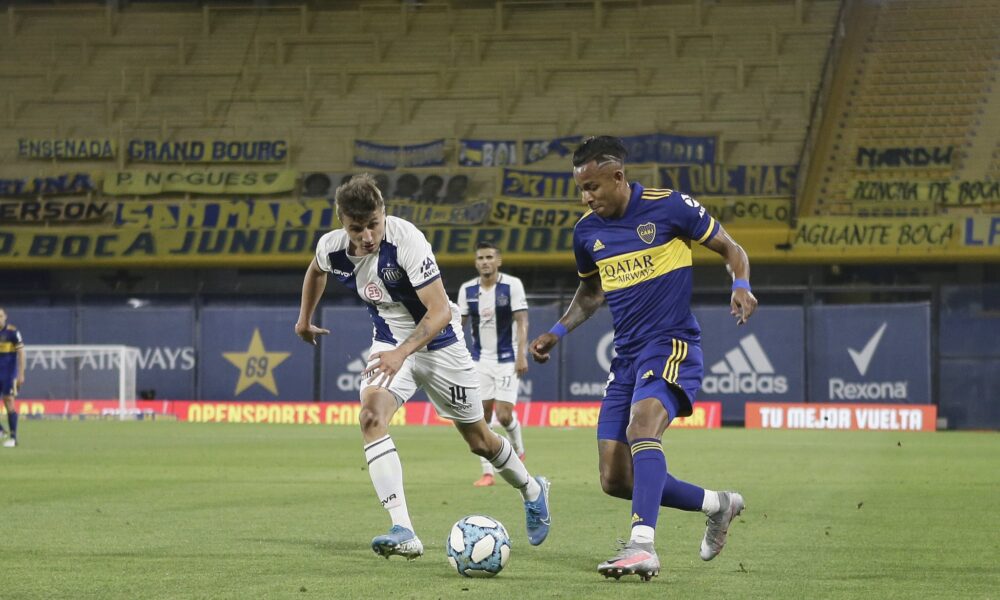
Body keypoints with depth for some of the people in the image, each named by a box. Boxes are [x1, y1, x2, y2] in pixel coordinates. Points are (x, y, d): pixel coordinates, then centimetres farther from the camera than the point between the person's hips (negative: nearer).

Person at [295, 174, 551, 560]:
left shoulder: (407, 241, -31)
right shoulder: (331, 248, -14)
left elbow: (440, 311, -31)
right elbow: (315, 271, 13)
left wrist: (402, 353, -42)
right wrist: (305, 319, 24)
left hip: (437, 341, -4)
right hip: (388, 343, 4)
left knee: (479, 440, 10)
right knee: (371, 416, -25)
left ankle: (532, 491, 42)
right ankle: (402, 532, -30)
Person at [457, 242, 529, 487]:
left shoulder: (512, 285, -8)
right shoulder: (467, 290, 2)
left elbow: (521, 321, -10)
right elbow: (459, 323, 8)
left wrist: (522, 355, -19)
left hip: (508, 359, -3)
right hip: (480, 359, 3)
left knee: (504, 415, -10)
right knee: (482, 416, -3)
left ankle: (518, 449, 22)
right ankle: (487, 472, 5)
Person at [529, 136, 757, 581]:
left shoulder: (669, 208, -9)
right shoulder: (587, 231, 8)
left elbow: (731, 250, 2)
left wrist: (741, 287, -18)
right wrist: (558, 332, 13)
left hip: (671, 346, -7)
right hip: (626, 357, 7)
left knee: (641, 426, -35)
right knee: (615, 480, 2)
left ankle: (643, 546, -44)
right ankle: (717, 504, 23)